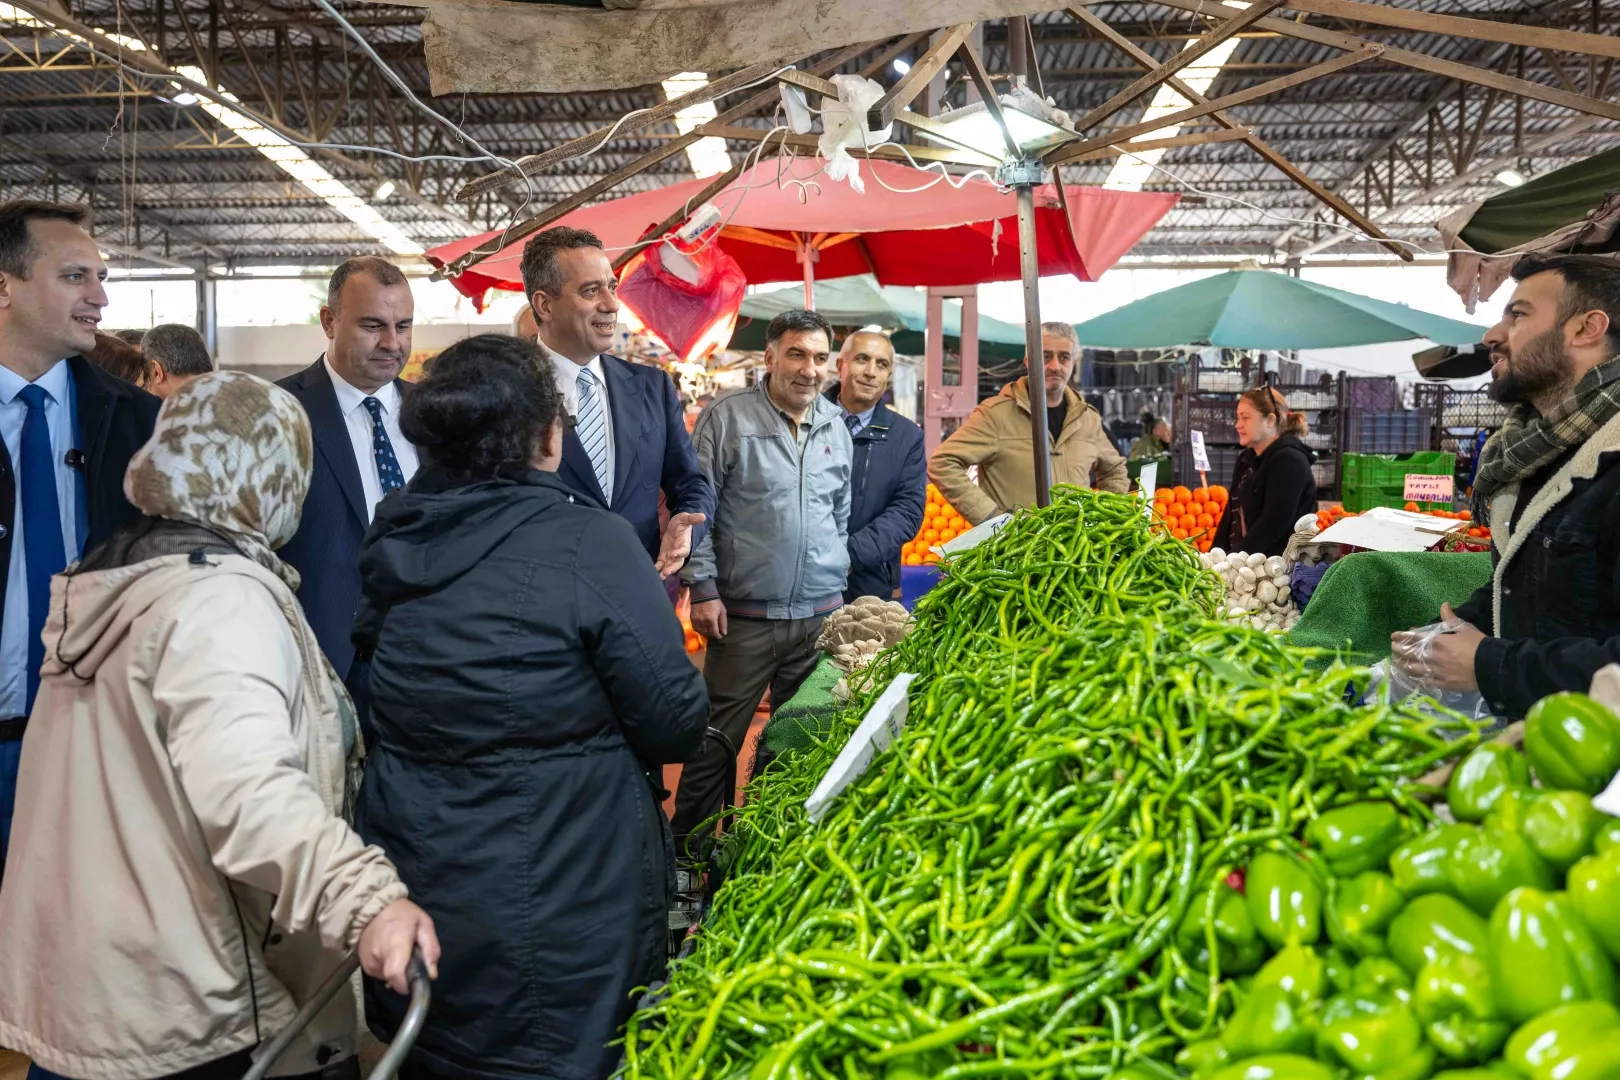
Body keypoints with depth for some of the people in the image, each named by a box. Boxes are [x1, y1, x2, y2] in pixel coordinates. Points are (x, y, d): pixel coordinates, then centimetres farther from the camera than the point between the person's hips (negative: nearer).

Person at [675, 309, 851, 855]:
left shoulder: (836, 426, 11)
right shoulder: (728, 417, -5)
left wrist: (837, 583, 14)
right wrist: (704, 589, -10)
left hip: (821, 616, 5)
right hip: (744, 618, -5)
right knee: (715, 747, 1)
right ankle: (686, 853, 16)